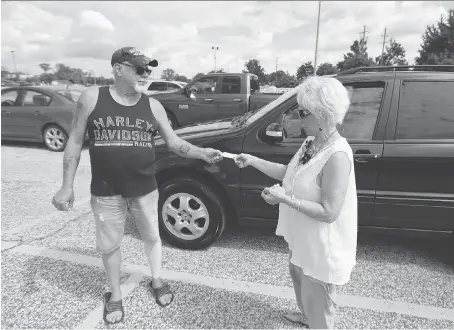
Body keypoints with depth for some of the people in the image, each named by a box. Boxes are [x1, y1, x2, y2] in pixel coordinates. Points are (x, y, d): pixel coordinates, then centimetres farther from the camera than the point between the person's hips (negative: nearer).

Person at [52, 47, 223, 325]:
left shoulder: (152, 106, -2)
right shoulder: (92, 98, -5)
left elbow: (173, 142, -1)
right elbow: (75, 141, -1)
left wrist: (202, 153, -19)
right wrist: (67, 186, -3)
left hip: (145, 190, 1)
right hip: (106, 192, -1)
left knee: (152, 236, 17)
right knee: (109, 245, 14)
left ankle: (157, 281, 44)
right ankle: (115, 295, 39)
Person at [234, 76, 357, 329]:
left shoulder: (337, 155, -31)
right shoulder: (311, 143, -2)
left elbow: (328, 212, -30)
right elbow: (289, 173, 8)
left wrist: (284, 198, -30)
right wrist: (252, 160, 3)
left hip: (322, 246, -10)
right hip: (304, 238, 10)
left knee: (317, 299, 15)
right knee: (299, 277, 32)